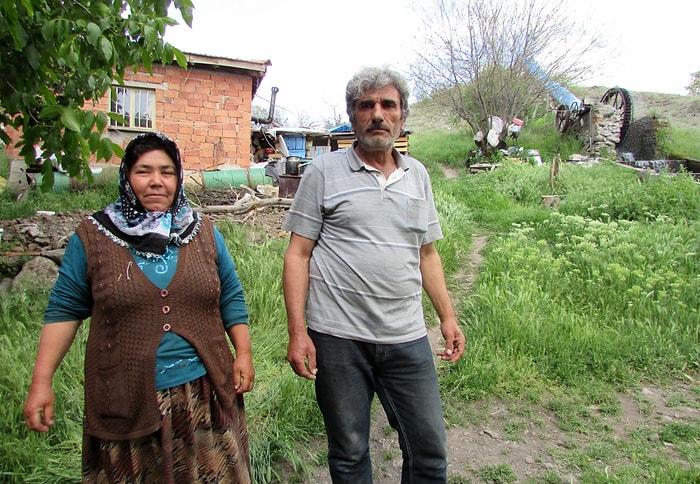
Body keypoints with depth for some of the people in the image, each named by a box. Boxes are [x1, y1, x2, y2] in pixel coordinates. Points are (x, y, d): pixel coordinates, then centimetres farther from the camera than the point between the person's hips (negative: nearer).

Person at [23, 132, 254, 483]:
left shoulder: (204, 233, 6)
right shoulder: (92, 237, 0)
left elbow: (230, 298, 9)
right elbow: (64, 309, 1)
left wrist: (243, 354, 3)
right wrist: (41, 381, -3)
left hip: (203, 394, 2)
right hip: (125, 401, -1)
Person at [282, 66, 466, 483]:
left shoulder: (418, 175, 11)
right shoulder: (324, 172, -2)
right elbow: (298, 254, -4)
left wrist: (448, 316, 11)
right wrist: (297, 332, -10)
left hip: (407, 338, 3)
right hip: (339, 338, -3)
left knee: (430, 449, 11)